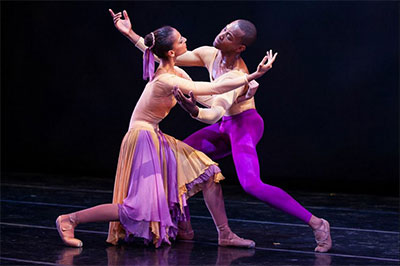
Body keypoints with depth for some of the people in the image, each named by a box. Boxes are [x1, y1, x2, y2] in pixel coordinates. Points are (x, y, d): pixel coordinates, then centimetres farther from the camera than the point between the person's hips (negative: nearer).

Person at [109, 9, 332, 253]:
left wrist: (193, 110, -61)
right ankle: (183, 226, 11)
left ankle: (316, 223, -21)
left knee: (252, 185, -27)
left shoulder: (236, 76, -26)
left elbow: (215, 113, -40)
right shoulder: (210, 55, -4)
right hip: (225, 126, 8)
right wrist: (130, 34, 4)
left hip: (245, 124, -8)